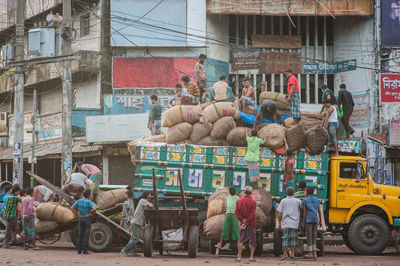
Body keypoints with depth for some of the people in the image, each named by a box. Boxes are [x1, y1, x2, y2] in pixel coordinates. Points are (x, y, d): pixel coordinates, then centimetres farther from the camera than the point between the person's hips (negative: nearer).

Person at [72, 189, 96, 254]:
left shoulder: (79, 201, 5)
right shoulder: (89, 202, -12)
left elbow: (72, 208, 7)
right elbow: (94, 209, -27)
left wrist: (77, 214, 8)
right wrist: (92, 214, -7)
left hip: (81, 218, 5)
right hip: (87, 218, -5)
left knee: (81, 235, 10)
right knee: (86, 235, -2)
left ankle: (79, 250, 9)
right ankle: (85, 250, -4)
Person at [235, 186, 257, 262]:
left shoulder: (239, 201, 3)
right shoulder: (253, 202, -8)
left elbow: (236, 211, -5)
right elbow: (252, 214, -16)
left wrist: (242, 220, -9)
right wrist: (246, 222, -14)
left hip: (242, 222, 3)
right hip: (251, 223, -3)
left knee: (241, 239, 6)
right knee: (252, 240, 7)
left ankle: (239, 257, 0)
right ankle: (251, 256, 4)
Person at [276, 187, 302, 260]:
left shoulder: (283, 201, 1)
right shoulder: (298, 201, 4)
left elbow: (279, 214, 0)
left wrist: (279, 222, 8)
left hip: (285, 222, -1)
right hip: (295, 223, 1)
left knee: (285, 238, 1)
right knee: (293, 238, 6)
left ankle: (285, 253, -6)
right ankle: (292, 253, 2)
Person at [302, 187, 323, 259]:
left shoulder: (305, 200, -1)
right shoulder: (316, 200, 13)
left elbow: (305, 212, -5)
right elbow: (319, 211, 11)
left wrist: (303, 222, -3)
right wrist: (320, 221, 17)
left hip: (308, 220, -5)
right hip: (315, 220, 5)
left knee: (309, 236, -3)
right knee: (314, 236, 8)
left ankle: (310, 253, -4)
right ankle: (314, 252, 5)